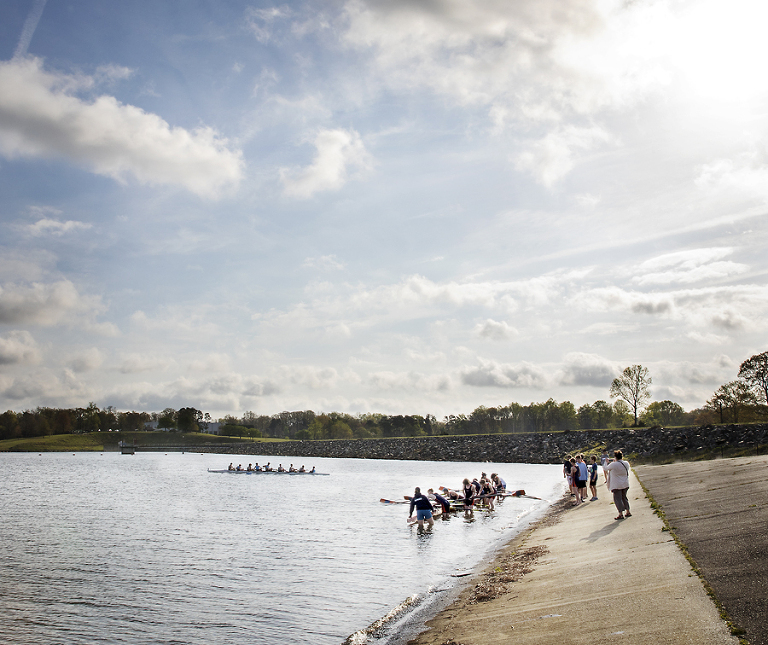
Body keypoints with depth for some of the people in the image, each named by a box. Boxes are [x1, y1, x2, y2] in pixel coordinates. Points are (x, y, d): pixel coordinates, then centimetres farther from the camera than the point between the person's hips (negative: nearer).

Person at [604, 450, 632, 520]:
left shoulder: (613, 465, -18)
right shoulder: (626, 463, -1)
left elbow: (606, 468, 0)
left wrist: (607, 463, 18)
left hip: (616, 485, -6)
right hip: (625, 484, 6)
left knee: (617, 498, -2)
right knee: (624, 497, 19)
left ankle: (621, 514, -6)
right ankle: (627, 512, 24)